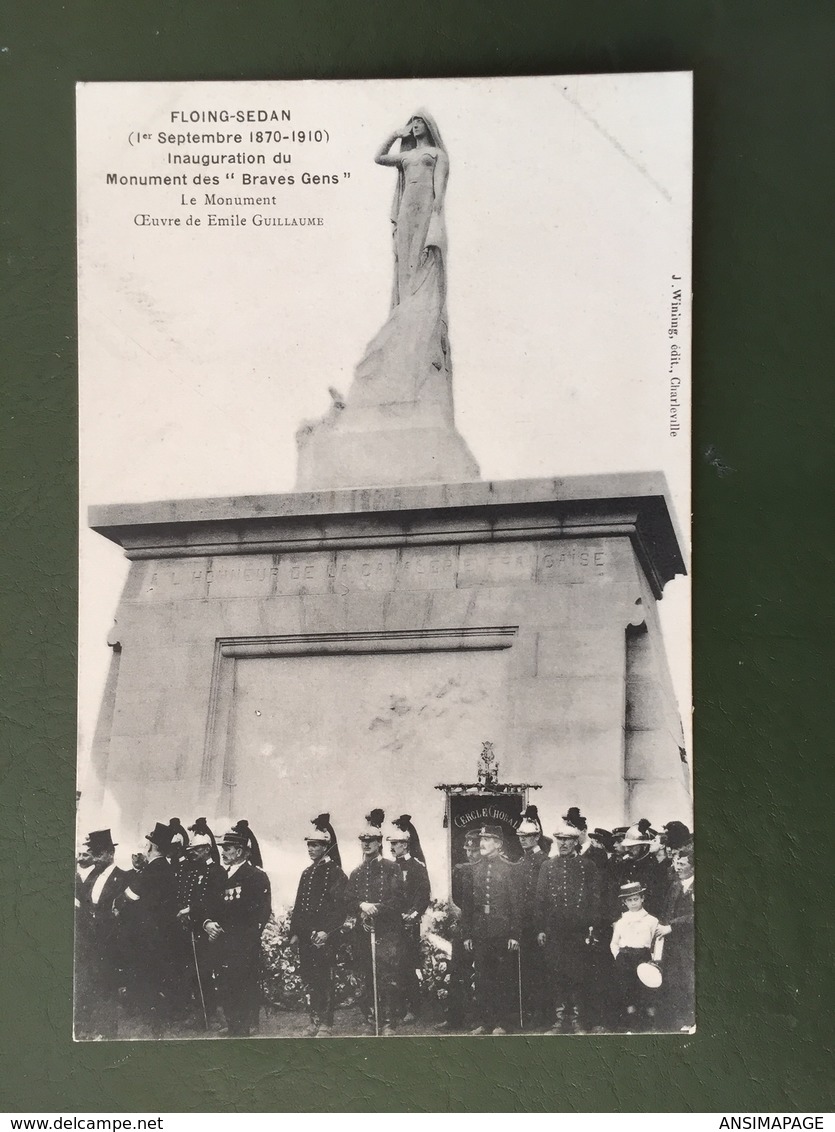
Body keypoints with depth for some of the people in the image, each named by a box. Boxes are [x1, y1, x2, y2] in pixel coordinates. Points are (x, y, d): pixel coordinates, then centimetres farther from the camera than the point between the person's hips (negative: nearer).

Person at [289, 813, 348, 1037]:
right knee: (309, 979, 9)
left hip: (324, 936, -7)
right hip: (306, 936, 7)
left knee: (324, 979, -4)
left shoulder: (336, 872, -6)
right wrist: (294, 932, 12)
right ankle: (315, 1020, 20)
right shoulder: (307, 873, 16)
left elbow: (340, 906, -13)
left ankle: (326, 1025, 4)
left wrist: (327, 931, -20)